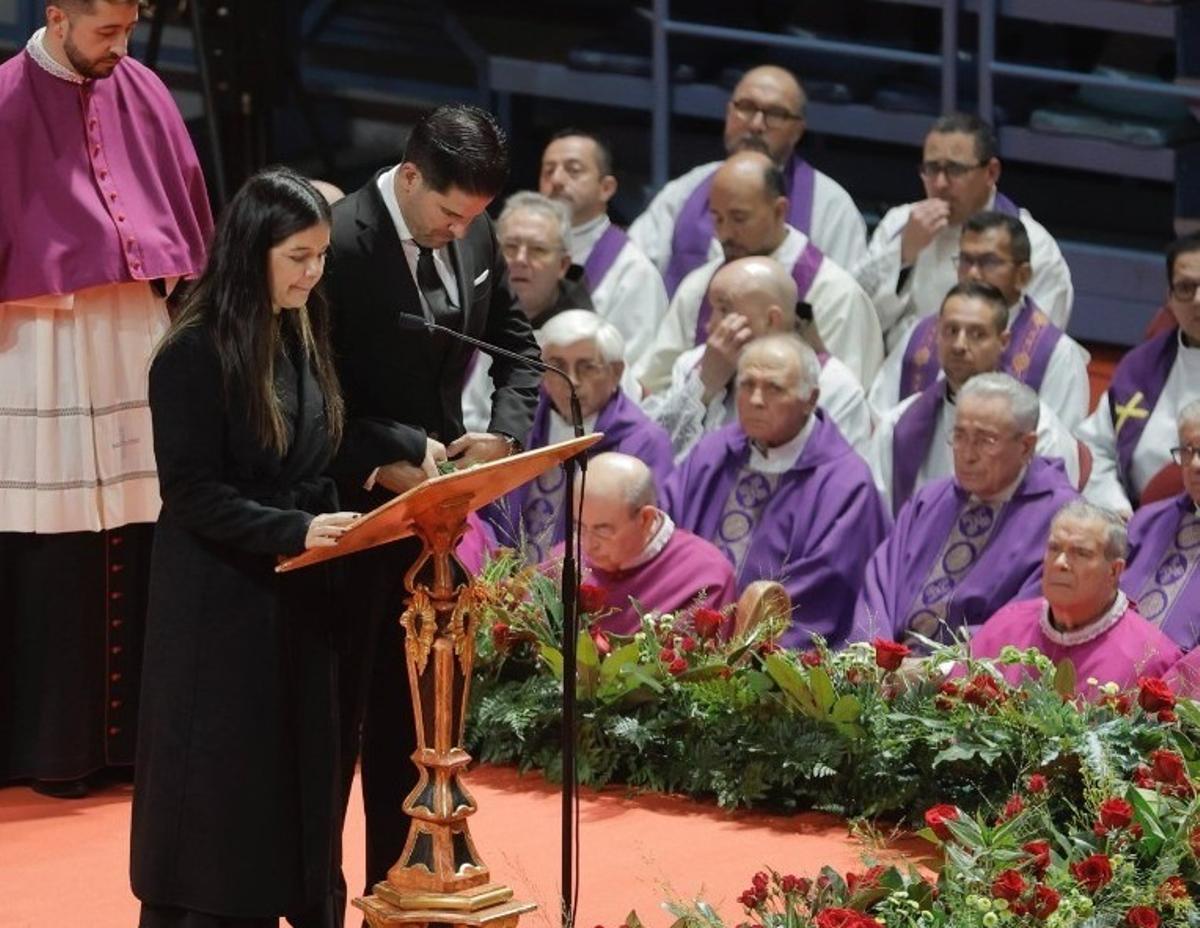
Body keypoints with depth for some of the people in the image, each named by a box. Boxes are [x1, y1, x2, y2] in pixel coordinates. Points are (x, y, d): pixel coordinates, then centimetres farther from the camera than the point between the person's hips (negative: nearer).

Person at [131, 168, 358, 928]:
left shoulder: (305, 340, 8)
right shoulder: (195, 354, -15)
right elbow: (193, 493, -18)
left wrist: (337, 531, -2)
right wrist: (296, 531, -27)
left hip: (301, 600, 7)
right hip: (221, 606, -7)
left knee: (300, 784, 9)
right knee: (223, 798, -1)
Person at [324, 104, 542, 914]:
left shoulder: (476, 233, 0)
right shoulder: (343, 244, -21)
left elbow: (517, 344, 11)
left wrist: (506, 432, -6)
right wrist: (383, 463, -25)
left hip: (433, 499, 7)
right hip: (354, 508, -7)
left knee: (416, 699, 14)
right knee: (337, 701, 3)